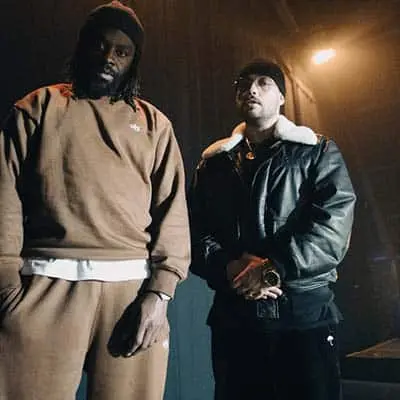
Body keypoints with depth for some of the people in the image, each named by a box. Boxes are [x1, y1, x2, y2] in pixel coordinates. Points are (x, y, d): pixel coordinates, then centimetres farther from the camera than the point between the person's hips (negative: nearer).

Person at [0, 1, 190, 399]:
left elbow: (172, 211, 6)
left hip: (133, 287, 1)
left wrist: (159, 292, -5)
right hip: (48, 286, 0)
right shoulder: (39, 108, 13)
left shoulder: (154, 124, 15)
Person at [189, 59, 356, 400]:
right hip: (233, 312, 3)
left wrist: (274, 269, -17)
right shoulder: (214, 162, 14)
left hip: (306, 310, -2)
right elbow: (195, 231, 5)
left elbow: (334, 224, -8)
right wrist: (230, 268, -13)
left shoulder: (318, 152, 6)